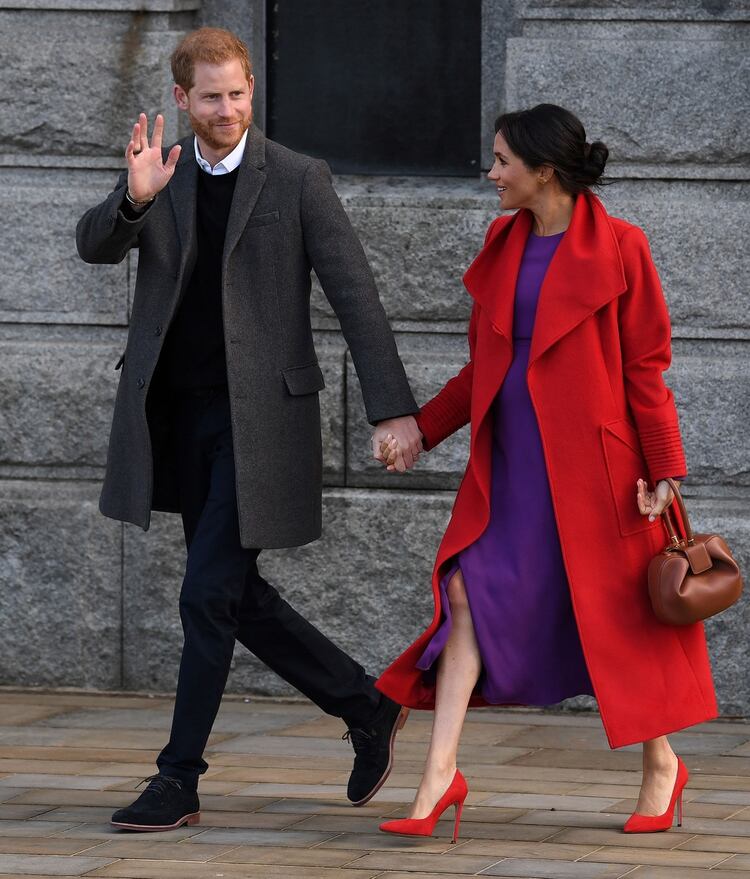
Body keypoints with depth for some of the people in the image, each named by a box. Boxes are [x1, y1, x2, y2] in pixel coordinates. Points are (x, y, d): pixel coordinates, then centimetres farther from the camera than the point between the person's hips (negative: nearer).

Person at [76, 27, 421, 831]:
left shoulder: (297, 180, -5)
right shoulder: (157, 175, 7)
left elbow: (355, 295, -7)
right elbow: (93, 246, -8)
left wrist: (393, 408, -14)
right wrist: (133, 200, -30)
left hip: (257, 418, -5)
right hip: (180, 416, 5)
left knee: (209, 597, -8)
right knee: (237, 599, 11)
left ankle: (178, 780, 0)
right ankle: (367, 710, 27)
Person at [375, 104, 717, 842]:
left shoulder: (616, 248, -9)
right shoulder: (504, 244, 9)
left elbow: (643, 367, -7)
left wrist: (663, 470, -9)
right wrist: (421, 428, 8)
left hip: (590, 463, -5)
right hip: (507, 462, 5)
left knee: (620, 612, 5)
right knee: (467, 594, -6)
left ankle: (661, 766, 23)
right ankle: (439, 776, -8)